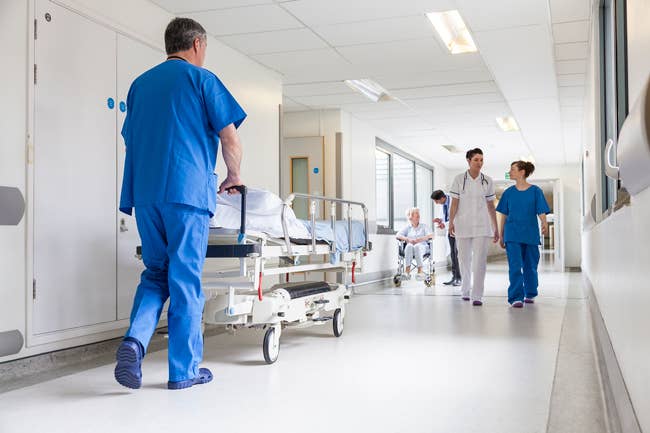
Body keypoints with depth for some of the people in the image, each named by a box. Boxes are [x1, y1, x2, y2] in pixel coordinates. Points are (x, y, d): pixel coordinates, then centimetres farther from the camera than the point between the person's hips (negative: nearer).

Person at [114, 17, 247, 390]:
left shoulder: (140, 84, 20)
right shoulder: (202, 79, 3)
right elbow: (230, 140, -1)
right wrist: (234, 176, 15)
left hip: (145, 193, 5)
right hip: (188, 191, -5)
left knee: (156, 273, 15)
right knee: (186, 280, 0)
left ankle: (135, 339, -8)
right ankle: (184, 369, 6)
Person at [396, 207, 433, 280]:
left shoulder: (424, 226, 20)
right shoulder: (407, 228, 20)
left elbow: (431, 235, 2)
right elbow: (398, 235, 6)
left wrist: (419, 240, -14)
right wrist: (407, 239, -13)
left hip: (422, 247, -1)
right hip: (410, 248, 1)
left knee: (417, 246, -37)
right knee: (409, 246, -36)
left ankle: (420, 271, -45)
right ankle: (407, 271, -45)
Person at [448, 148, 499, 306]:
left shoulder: (487, 181, 6)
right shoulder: (459, 179, 1)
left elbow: (491, 206, 9)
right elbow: (454, 203, -1)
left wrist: (496, 228, 9)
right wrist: (451, 222, -12)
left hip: (482, 225, 0)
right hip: (463, 225, 0)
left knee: (480, 260, -9)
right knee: (464, 259, 9)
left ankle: (477, 295, -8)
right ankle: (466, 289, 28)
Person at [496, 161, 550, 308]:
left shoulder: (535, 191, 1)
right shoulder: (508, 192, 7)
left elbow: (541, 212, -5)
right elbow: (504, 216, 11)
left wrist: (544, 224, -26)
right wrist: (501, 236, 12)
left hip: (531, 235, 0)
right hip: (512, 236, 1)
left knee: (530, 267, 10)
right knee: (515, 267, -9)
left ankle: (530, 294, 29)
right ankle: (516, 297, -11)